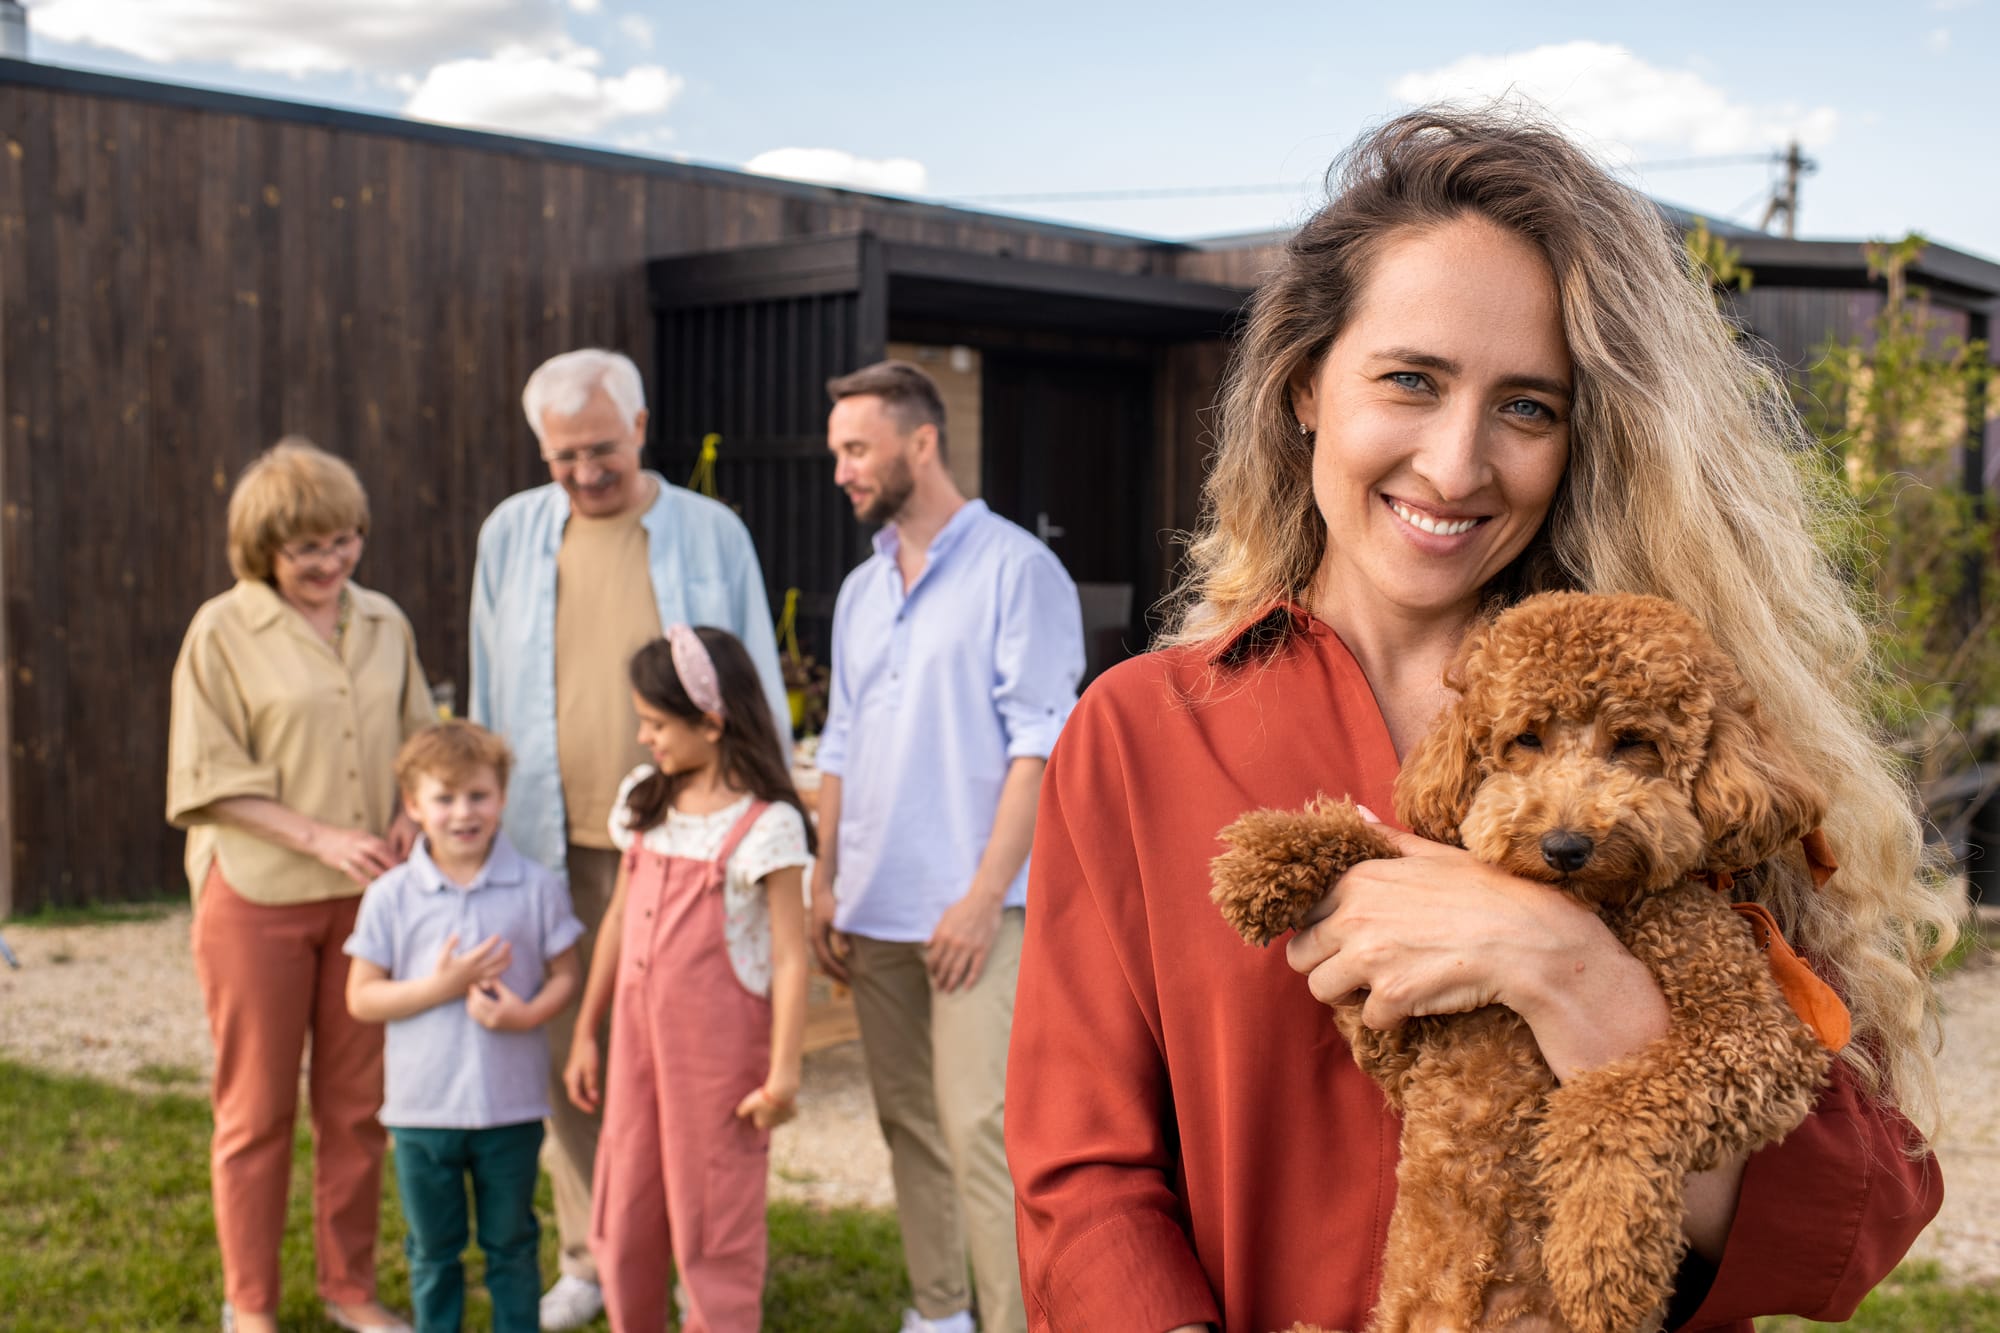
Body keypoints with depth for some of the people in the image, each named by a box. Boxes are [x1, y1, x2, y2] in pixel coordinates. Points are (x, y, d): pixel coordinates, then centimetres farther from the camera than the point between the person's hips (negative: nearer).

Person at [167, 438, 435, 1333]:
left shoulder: (384, 624, 7)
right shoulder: (222, 631, -6)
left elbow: (420, 744, 17)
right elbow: (210, 780, -9)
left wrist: (409, 817, -3)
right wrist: (321, 837, -17)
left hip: (366, 892, 4)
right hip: (256, 897, -4)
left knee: (358, 1100, 11)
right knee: (258, 1106, 7)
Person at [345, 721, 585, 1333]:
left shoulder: (537, 887, -5)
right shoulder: (390, 896, -5)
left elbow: (566, 973, 0)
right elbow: (362, 998, -5)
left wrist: (527, 1012, -20)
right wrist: (442, 986, -18)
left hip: (512, 1104, 0)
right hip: (422, 1105, 1)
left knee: (511, 1244, 14)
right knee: (432, 1249, 16)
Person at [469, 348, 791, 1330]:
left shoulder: (711, 533, 1)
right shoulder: (511, 534, 7)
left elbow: (758, 693, 5)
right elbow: (488, 700, 14)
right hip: (553, 843, 2)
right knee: (566, 1052, 8)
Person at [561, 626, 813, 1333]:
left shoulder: (765, 825, -13)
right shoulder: (644, 799, 7)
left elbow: (789, 960, -13)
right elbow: (619, 919, 14)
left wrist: (782, 1075, -15)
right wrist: (586, 1031, 17)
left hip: (718, 1049, -6)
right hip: (638, 1036, 6)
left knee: (711, 1227, 4)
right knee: (622, 1222, 14)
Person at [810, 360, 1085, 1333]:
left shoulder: (1015, 569, -6)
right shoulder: (861, 590, 15)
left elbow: (1039, 743, -12)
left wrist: (984, 895, -17)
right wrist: (824, 884, 11)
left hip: (970, 909, -7)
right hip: (875, 909, 7)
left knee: (980, 1128, -11)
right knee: (908, 1122, 12)